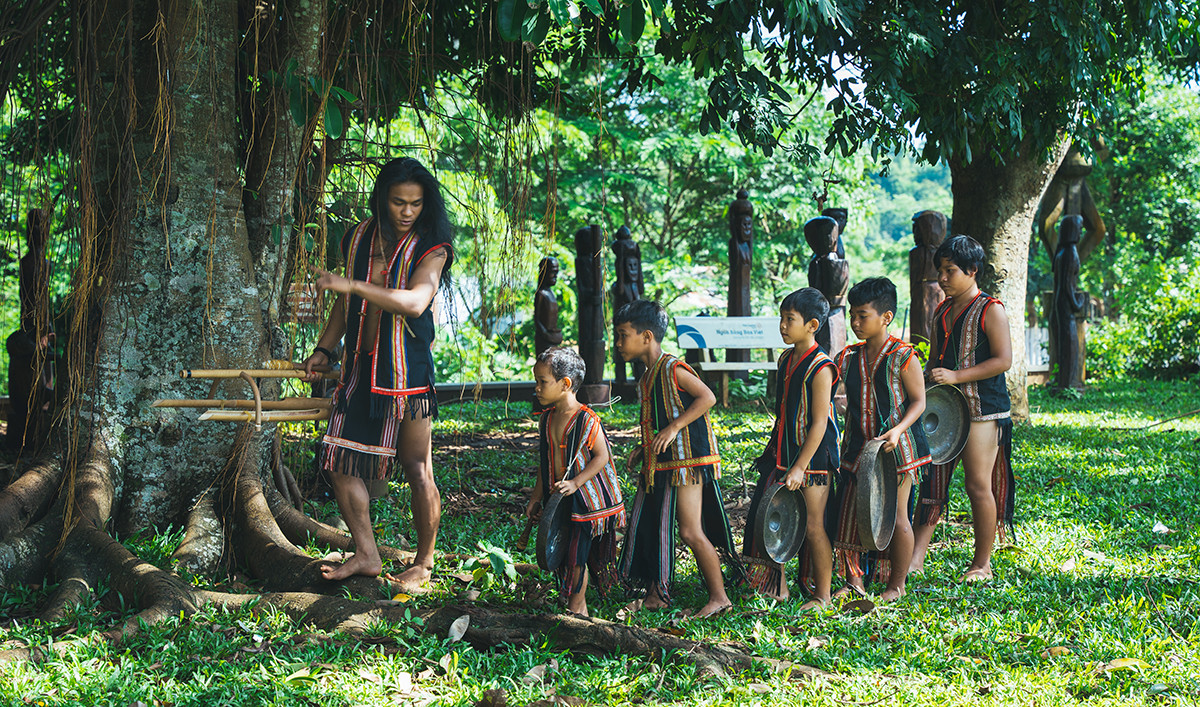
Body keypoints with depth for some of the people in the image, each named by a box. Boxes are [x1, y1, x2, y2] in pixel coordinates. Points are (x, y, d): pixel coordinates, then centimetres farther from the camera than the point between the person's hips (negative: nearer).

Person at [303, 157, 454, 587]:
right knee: (340, 462, 3)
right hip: (360, 370, 6)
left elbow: (415, 302, -26)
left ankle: (424, 563, 14)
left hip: (408, 370, -6)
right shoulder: (358, 239, 10)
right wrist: (324, 349, 16)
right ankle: (366, 554, 15)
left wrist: (352, 284, -31)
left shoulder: (429, 249, -8)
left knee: (418, 471, -1)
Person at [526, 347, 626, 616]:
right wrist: (537, 497, 13)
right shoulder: (547, 419, 6)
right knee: (560, 555, 10)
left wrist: (575, 483, -24)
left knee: (576, 557, -2)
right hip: (557, 499, 7)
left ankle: (576, 607, 12)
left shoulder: (587, 420, -16)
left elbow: (602, 457, -15)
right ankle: (578, 606, 23)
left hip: (584, 500, -7)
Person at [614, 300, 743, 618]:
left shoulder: (672, 369, -13)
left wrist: (673, 428, -23)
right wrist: (643, 450, 16)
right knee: (646, 526, 10)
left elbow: (707, 397, -20)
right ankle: (656, 594, 21)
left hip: (686, 460, -10)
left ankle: (719, 597, 0)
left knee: (690, 531, -9)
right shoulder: (646, 376, 15)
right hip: (657, 465, 10)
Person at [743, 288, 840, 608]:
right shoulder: (786, 360, 9)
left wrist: (800, 467, -21)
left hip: (813, 460, -8)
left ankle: (822, 596, 11)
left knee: (812, 528, -1)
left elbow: (819, 423, -19)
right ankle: (776, 587, 22)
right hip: (781, 455, 8)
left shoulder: (820, 368, -16)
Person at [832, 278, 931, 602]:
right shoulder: (848, 358, 5)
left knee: (895, 515, 1)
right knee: (850, 513, 5)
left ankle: (897, 583, 16)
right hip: (858, 448, 5)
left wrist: (898, 429, -23)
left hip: (896, 449, -5)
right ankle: (854, 579, 20)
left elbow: (918, 401, -8)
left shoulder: (903, 357, -10)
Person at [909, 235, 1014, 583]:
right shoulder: (941, 312, 15)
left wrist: (956, 376, -18)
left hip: (980, 410, -7)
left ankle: (982, 564, 8)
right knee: (932, 481, 3)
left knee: (979, 486, -2)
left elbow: (1003, 359, -13)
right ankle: (915, 557, 3)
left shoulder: (990, 310, -6)